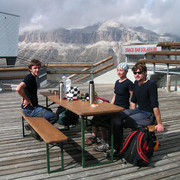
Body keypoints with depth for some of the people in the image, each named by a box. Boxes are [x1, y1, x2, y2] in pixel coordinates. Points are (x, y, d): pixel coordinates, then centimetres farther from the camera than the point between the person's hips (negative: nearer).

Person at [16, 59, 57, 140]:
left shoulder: (32, 77, 11)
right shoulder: (30, 77, -19)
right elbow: (18, 89, -36)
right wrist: (27, 99, -23)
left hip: (33, 106, 10)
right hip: (29, 109, -10)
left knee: (49, 111, 29)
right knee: (54, 117, -13)